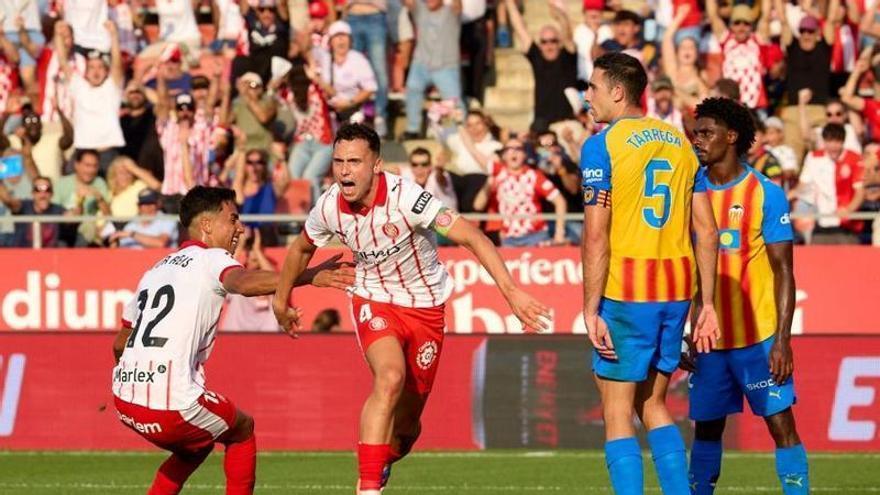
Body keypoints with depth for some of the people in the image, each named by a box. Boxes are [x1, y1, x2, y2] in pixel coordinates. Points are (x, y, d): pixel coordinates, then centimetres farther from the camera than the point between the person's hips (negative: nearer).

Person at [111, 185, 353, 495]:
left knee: (196, 446, 31)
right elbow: (242, 282, -27)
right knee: (242, 429, 20)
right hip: (171, 404, -7)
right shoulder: (212, 259, -2)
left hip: (124, 399, 7)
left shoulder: (155, 270, 22)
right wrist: (309, 276, -39)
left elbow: (119, 344, 30)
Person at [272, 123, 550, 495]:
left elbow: (471, 237, -31)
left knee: (406, 423, 4)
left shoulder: (405, 198, -27)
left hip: (425, 307, -1)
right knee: (390, 378, -30)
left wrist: (510, 290, -40)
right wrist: (281, 301, 24)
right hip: (374, 301, 1)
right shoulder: (329, 207, -13)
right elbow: (301, 248, 11)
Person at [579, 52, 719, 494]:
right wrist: (707, 304, 14)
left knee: (618, 413, 0)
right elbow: (707, 232, 10)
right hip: (677, 291, 6)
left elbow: (596, 237, -13)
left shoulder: (602, 146, -7)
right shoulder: (680, 143, 12)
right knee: (653, 405, 18)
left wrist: (590, 311, -12)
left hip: (625, 293, -6)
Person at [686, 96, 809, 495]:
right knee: (706, 428, 9)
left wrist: (782, 340, -13)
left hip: (759, 337, -4)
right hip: (707, 339, 4)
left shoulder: (766, 194, -5)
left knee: (781, 425, -6)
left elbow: (783, 272, -6)